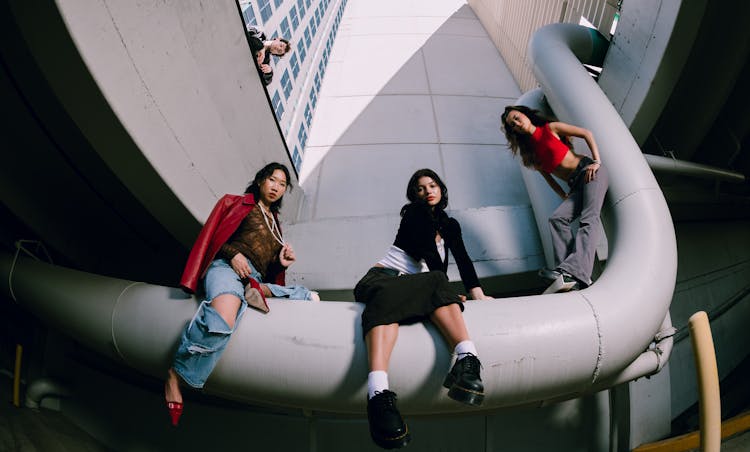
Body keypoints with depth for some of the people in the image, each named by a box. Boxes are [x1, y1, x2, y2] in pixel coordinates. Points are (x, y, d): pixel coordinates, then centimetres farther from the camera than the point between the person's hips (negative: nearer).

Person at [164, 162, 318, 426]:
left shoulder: (274, 223, 32)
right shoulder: (239, 203, 18)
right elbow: (212, 236, 6)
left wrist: (281, 263, 7)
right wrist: (233, 254, -12)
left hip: (257, 279, 6)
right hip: (227, 266, -6)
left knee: (313, 298, -10)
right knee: (222, 321, -39)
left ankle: (260, 292, -23)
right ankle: (175, 375, -25)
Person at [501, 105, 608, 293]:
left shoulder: (550, 128, 5)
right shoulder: (529, 152, 17)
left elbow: (587, 133, 3)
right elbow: (547, 176, 18)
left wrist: (597, 161, -8)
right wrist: (566, 198, 7)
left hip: (589, 171, -5)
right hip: (575, 186, 5)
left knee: (589, 218, -26)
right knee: (557, 218, -20)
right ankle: (568, 277, -33)